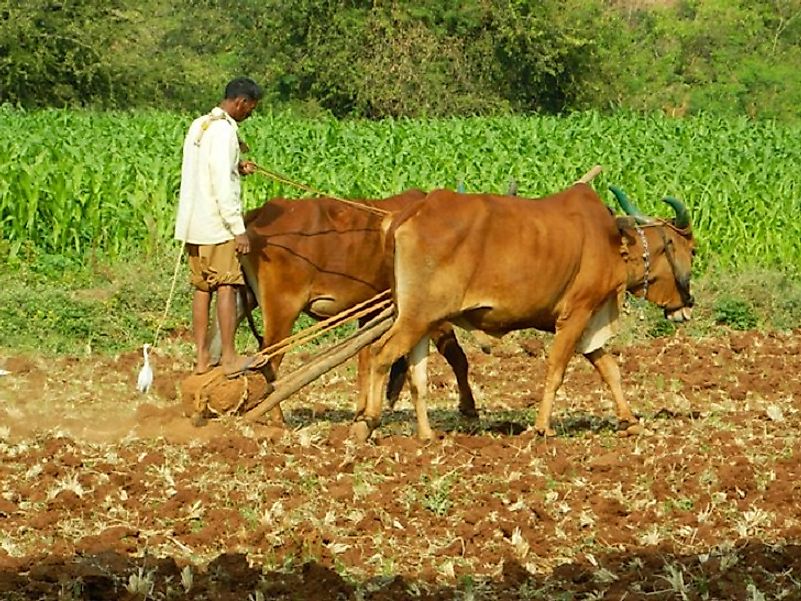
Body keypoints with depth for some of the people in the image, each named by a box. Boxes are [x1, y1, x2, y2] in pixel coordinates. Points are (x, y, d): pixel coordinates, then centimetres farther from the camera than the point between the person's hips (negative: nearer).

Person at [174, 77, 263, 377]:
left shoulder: (198, 125, 12)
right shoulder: (224, 131, -16)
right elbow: (222, 185, -20)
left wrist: (236, 168, 12)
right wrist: (239, 229, -18)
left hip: (192, 224, 9)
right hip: (217, 225, -9)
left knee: (202, 288, 11)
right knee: (227, 286, -3)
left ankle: (201, 357, 13)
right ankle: (230, 358, -2)